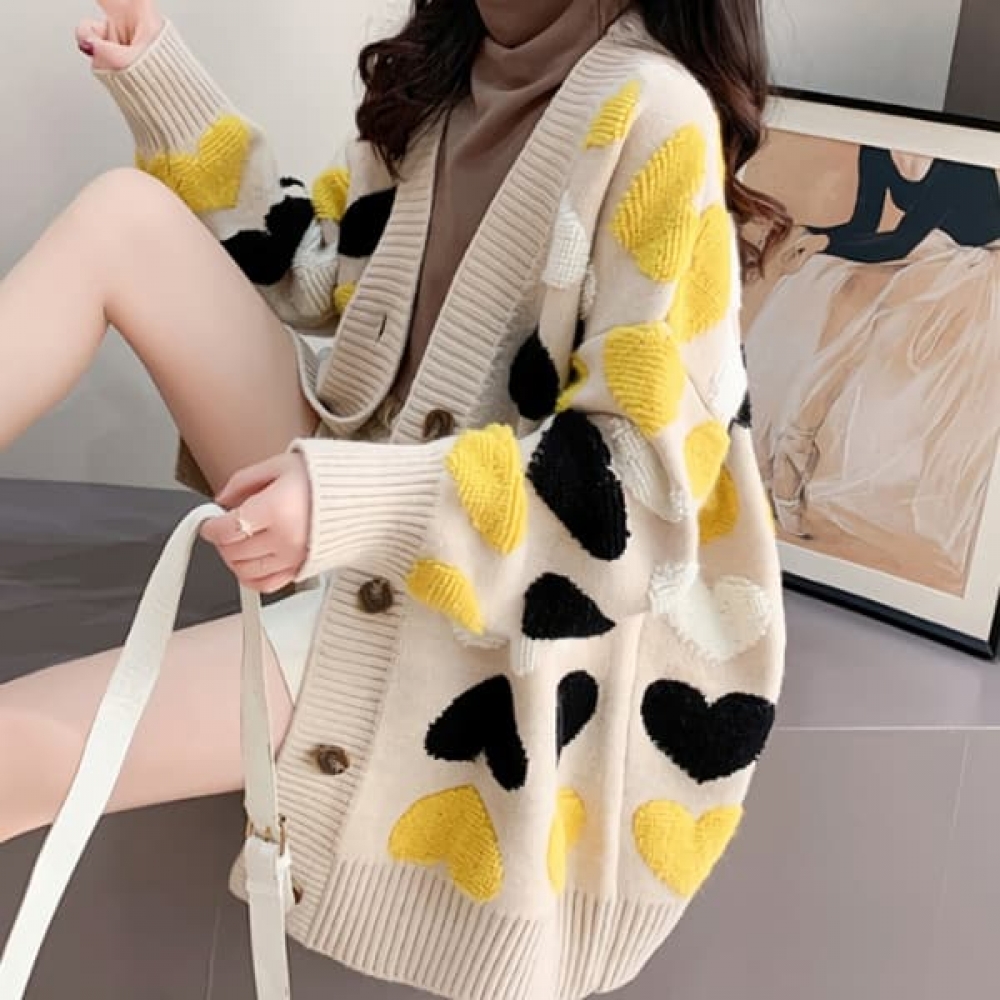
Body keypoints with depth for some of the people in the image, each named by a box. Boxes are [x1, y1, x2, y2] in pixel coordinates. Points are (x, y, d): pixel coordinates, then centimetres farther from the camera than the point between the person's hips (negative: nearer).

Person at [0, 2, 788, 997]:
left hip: (497, 585, -8)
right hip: (368, 500, 8)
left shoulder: (652, 113, -19)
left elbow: (647, 455, -23)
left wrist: (356, 505, -34)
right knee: (124, 216, -7)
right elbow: (322, 268, 14)